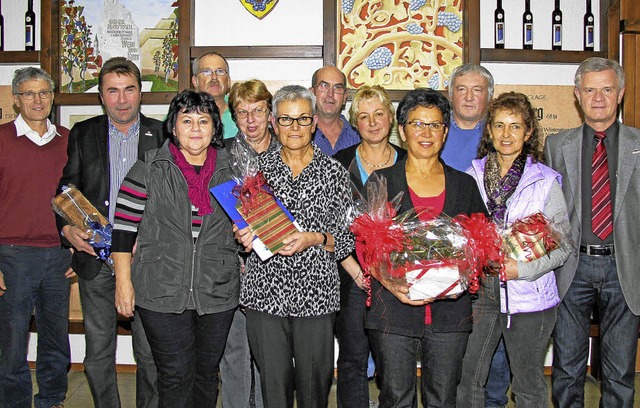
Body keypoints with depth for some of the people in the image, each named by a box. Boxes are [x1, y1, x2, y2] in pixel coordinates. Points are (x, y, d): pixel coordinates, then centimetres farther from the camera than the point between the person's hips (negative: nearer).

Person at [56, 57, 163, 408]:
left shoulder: (161, 134, 2)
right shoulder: (82, 134, 7)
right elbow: (64, 190, 10)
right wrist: (67, 228, -8)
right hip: (95, 258, 2)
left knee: (151, 353, 5)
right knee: (98, 353, 11)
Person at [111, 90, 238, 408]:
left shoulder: (230, 171, 7)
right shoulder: (149, 170, -2)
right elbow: (123, 228, -2)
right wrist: (124, 281, -5)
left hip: (217, 294, 3)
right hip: (162, 294, -2)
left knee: (207, 373, 14)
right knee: (176, 376, 0)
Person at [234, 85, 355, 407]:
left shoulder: (334, 172, 2)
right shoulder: (257, 167, 7)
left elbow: (348, 238, 3)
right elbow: (242, 224, 17)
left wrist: (314, 239, -13)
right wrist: (245, 236, -4)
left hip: (316, 293, -1)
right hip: (264, 294, 1)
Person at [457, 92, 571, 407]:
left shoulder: (545, 181, -5)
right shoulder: (473, 175, 3)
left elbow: (563, 244, -5)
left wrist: (523, 269, -18)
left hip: (528, 297, -2)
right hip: (480, 291, 3)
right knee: (467, 379, 9)